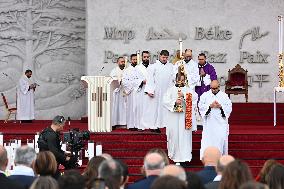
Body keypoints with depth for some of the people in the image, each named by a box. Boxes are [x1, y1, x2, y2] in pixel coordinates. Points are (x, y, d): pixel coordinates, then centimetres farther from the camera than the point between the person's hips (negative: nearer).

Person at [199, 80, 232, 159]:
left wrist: (220, 106, -14)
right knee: (208, 140, -4)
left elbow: (229, 107, 1)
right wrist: (210, 106, -15)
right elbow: (201, 106, -2)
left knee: (221, 139, -4)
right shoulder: (205, 95, 5)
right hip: (209, 122, 0)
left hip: (221, 122, 0)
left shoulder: (224, 96, 5)